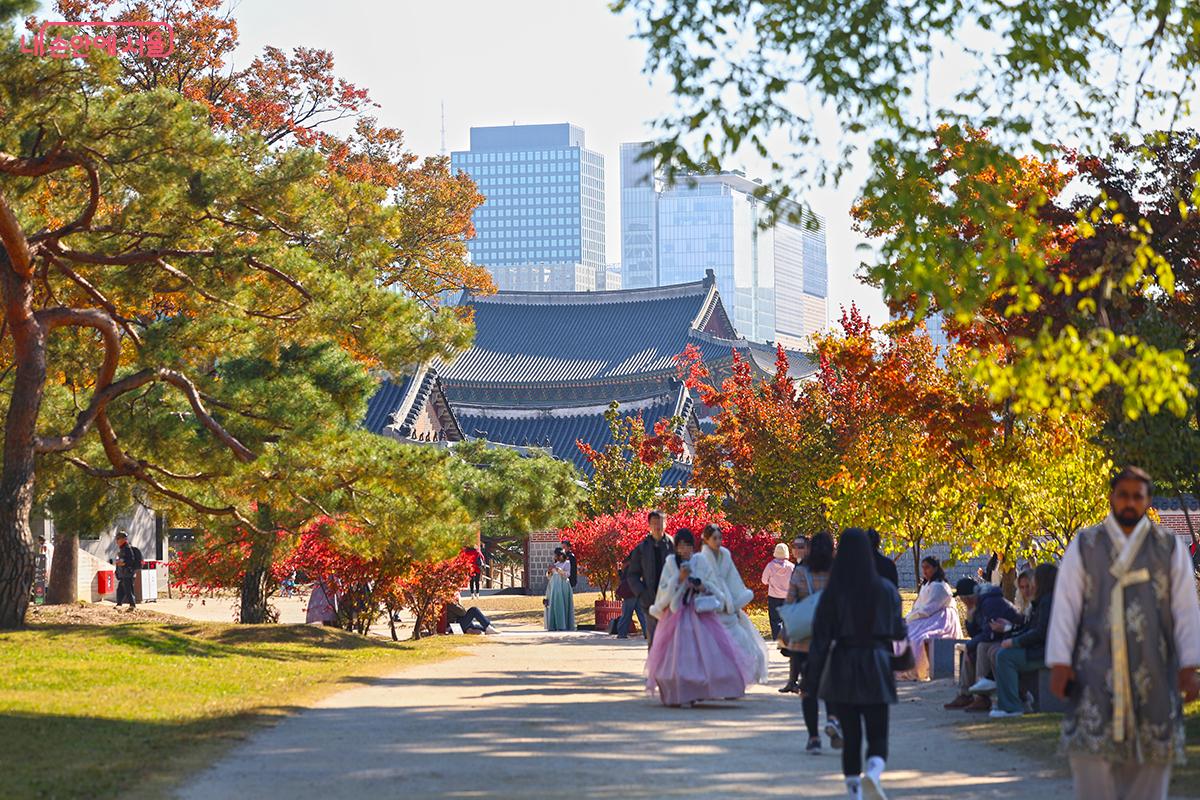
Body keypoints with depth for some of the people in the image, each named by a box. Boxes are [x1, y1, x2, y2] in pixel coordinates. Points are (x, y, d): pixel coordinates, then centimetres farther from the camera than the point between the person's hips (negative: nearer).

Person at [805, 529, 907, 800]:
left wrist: (811, 680, -2)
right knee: (878, 735, 3)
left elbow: (821, 638, -7)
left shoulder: (832, 593, -6)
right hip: (877, 668, 0)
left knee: (851, 735, 11)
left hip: (842, 668, 0)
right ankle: (873, 773, -26)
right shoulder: (886, 590, -3)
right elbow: (899, 632, 6)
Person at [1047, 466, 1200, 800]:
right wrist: (1059, 663, -7)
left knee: (1151, 760, -1)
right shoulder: (1084, 546, 8)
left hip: (1152, 669, 1)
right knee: (1092, 749, -10)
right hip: (1096, 669, -1)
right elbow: (1065, 605, 3)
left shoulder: (1170, 547, 10)